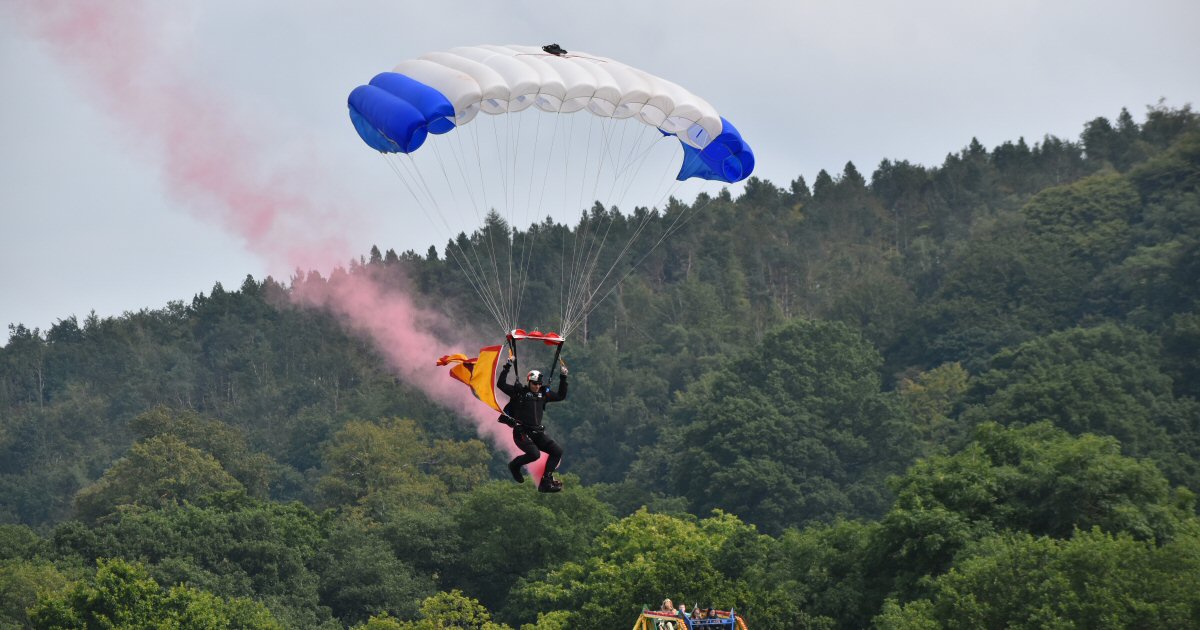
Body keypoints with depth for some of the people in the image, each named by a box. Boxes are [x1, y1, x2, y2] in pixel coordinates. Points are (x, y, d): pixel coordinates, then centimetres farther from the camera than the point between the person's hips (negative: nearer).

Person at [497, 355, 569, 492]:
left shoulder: (543, 394, 14)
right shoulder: (519, 392, -1)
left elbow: (561, 396, 22)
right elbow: (500, 384, -9)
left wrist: (563, 378, 12)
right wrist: (507, 366, -13)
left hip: (537, 433, 6)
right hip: (521, 433, -6)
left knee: (557, 451, -7)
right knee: (534, 454, -28)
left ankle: (546, 482, -6)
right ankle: (515, 465, 4)